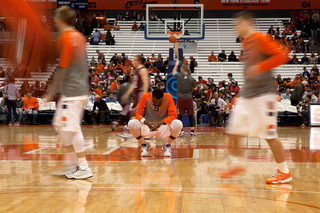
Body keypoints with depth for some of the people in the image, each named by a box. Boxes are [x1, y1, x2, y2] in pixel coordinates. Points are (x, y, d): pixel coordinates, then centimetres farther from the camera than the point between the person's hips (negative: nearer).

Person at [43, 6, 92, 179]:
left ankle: (84, 168, 0)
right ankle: (70, 163, 21)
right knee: (60, 124, 16)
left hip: (71, 91, -9)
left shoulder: (65, 38, -12)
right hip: (81, 89, 9)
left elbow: (62, 68, -15)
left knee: (72, 128, -5)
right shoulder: (79, 37, 14)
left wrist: (51, 92, -11)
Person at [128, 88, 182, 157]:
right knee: (131, 124, -29)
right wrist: (147, 123, -34)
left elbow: (173, 115, -17)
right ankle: (145, 145, -1)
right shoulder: (145, 97, -15)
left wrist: (161, 122, -35)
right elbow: (138, 114, -13)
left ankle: (167, 146, -2)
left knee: (178, 124, -33)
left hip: (164, 127, 0)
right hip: (148, 126, 1)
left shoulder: (168, 97, -15)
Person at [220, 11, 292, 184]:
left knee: (269, 134, -3)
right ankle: (238, 166, 21)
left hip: (262, 95, -8)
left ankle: (284, 172, 11)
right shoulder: (245, 43, 14)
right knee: (233, 130, 6)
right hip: (246, 95, 9)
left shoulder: (260, 39, -11)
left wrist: (260, 67, -25)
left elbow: (282, 56, -20)